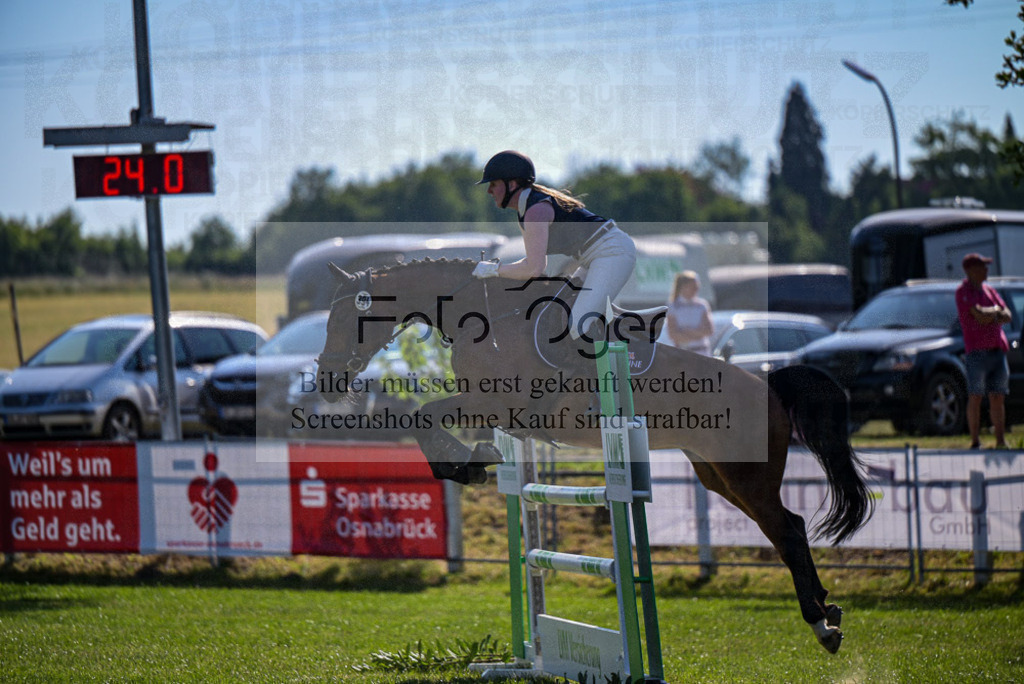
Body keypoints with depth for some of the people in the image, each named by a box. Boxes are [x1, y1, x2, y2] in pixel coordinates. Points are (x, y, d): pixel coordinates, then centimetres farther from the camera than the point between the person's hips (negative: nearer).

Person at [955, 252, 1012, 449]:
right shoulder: (963, 291, -5)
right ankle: (975, 442, -2)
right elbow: (980, 315, -17)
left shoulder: (989, 290, 18)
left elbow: (1007, 316, 13)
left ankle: (1001, 441, 9)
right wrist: (995, 311, 2)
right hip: (977, 350, -6)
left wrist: (992, 315, -7)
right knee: (975, 397, -5)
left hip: (997, 350, 6)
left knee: (998, 397, 6)